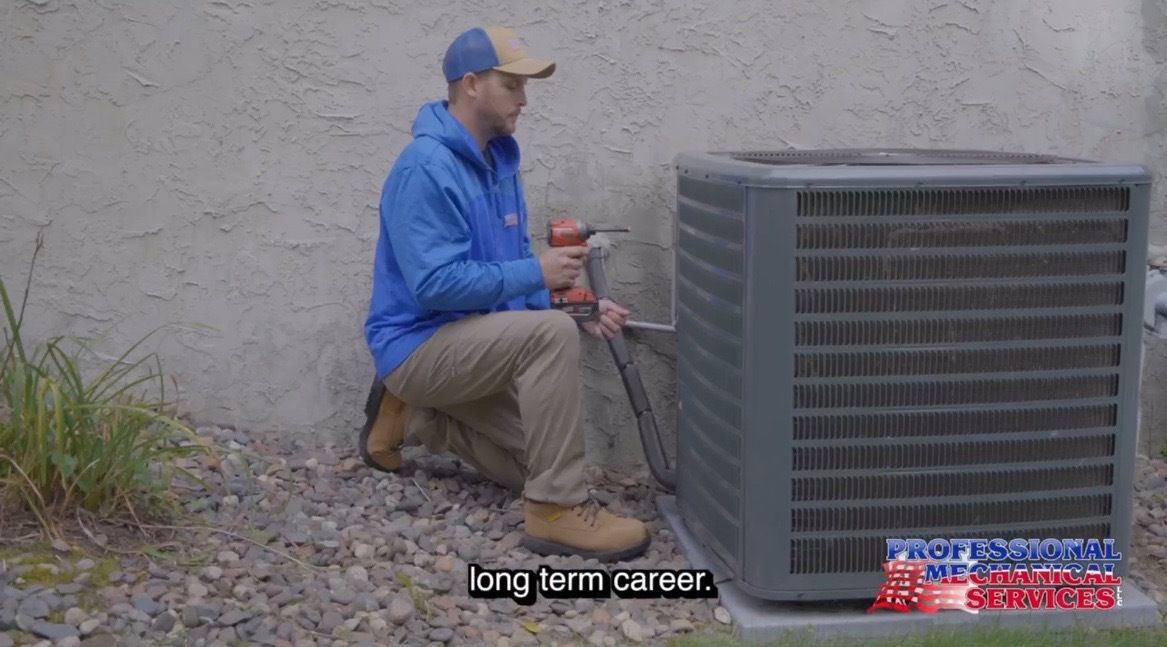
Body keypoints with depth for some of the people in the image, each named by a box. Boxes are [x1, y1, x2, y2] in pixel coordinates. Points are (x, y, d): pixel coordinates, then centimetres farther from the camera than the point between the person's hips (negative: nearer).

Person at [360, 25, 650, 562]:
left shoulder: (498, 160, 8)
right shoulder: (425, 169, -20)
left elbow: (513, 266, 12)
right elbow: (435, 285, -27)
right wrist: (536, 275, -21)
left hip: (471, 344, 9)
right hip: (420, 346, -9)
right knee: (551, 333, -31)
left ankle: (414, 412, 20)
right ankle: (556, 511, -24)